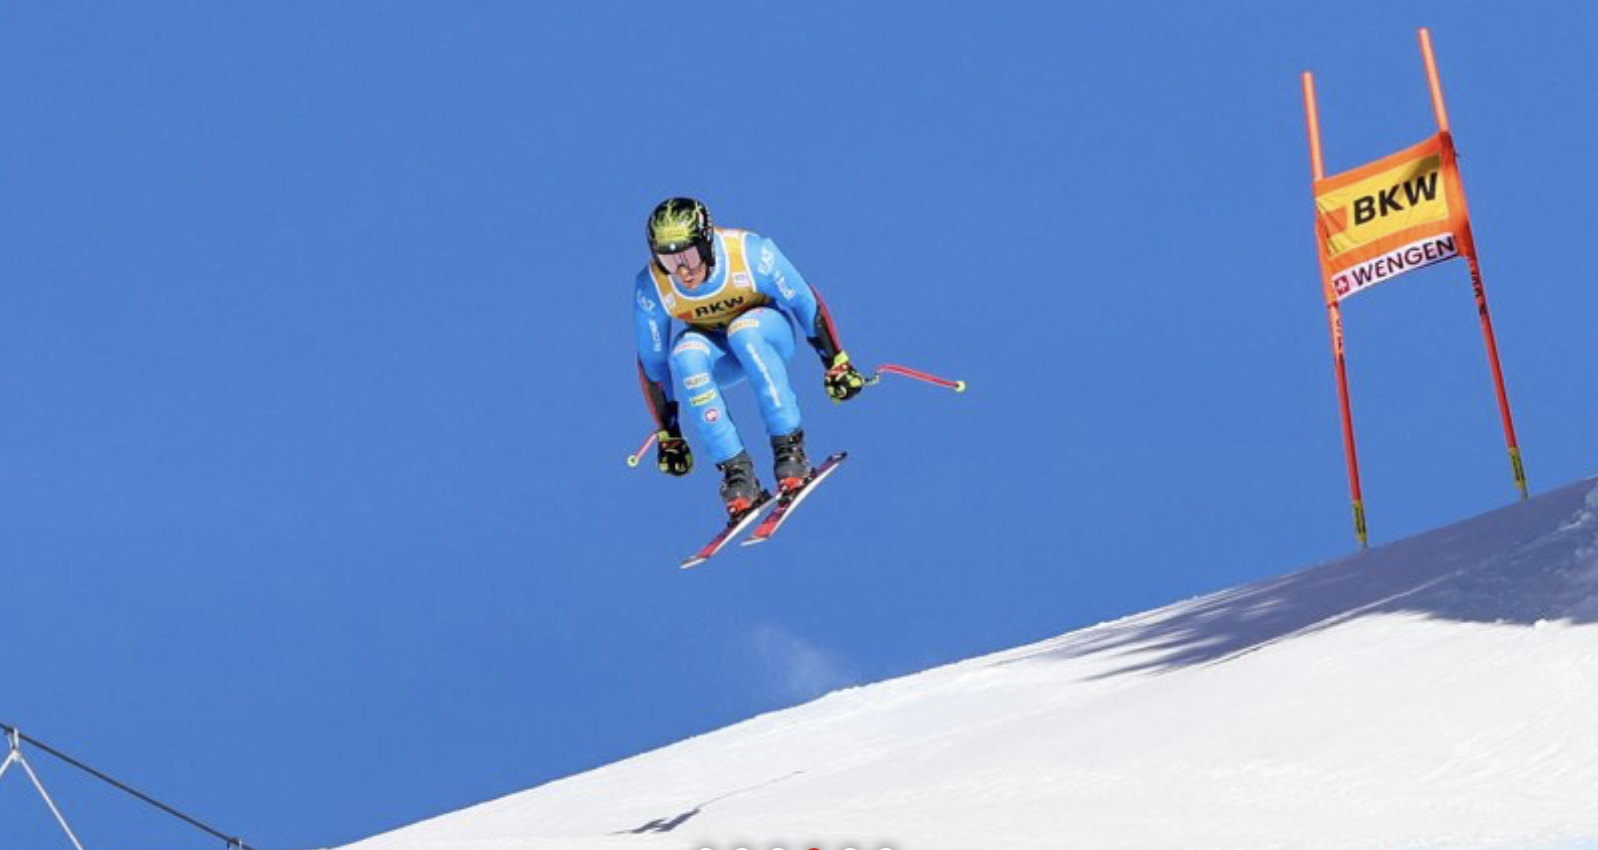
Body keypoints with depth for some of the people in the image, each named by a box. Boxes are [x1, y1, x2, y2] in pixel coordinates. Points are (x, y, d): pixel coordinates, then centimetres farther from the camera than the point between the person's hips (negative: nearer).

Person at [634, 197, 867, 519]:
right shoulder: (651, 289, -24)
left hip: (768, 331, -2)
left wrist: (836, 362, -13)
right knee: (685, 356, -33)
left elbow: (806, 300, -17)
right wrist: (667, 434, -7)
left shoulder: (749, 252, -31)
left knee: (743, 332, -36)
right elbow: (652, 363, -11)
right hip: (715, 356, 2)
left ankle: (789, 447, -30)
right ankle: (736, 470, -29)